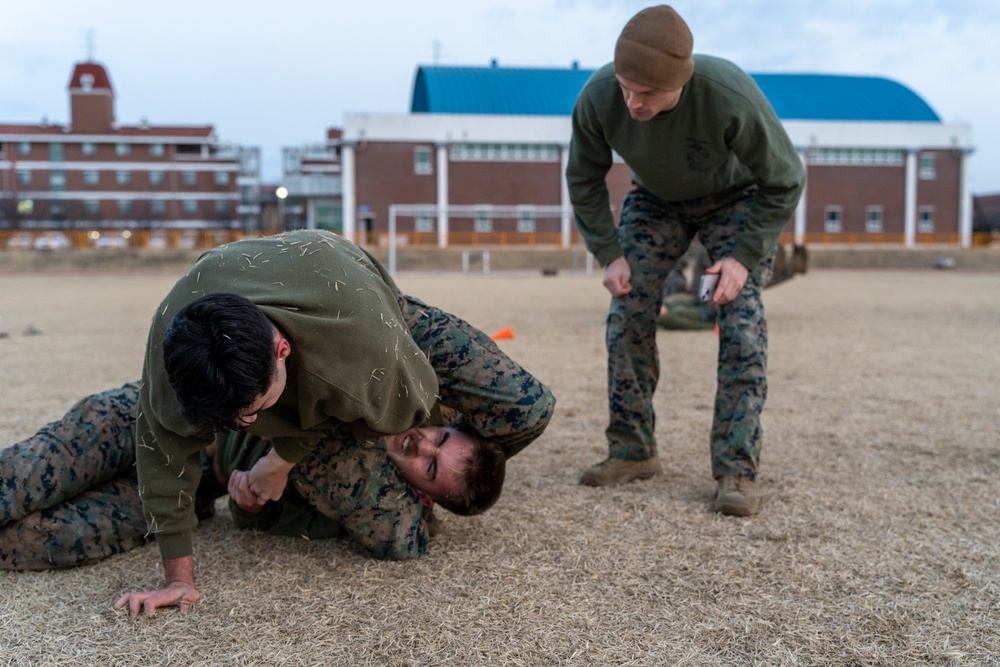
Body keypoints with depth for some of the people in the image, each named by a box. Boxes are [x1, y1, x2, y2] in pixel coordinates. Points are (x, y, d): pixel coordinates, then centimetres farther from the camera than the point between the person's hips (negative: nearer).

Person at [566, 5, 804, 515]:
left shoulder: (731, 96, -38)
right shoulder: (598, 98, -30)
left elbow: (783, 182, -21)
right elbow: (584, 180, -9)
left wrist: (744, 255, -27)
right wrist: (609, 253, -14)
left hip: (735, 200, -3)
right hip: (656, 201, 3)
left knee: (741, 321, -16)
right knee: (628, 316, -5)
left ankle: (736, 469, -10)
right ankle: (632, 451, 9)